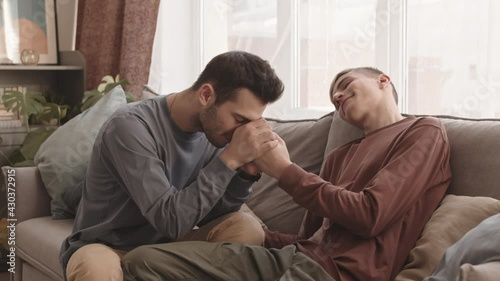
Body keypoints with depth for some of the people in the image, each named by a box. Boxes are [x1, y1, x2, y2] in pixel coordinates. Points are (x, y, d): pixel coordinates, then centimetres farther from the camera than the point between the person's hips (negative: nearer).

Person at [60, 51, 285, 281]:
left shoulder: (212, 129, -5)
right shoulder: (131, 126, -24)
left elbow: (208, 218, -4)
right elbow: (170, 220, -30)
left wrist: (246, 173, -19)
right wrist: (230, 159, -30)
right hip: (108, 248, -5)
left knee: (246, 228, -17)